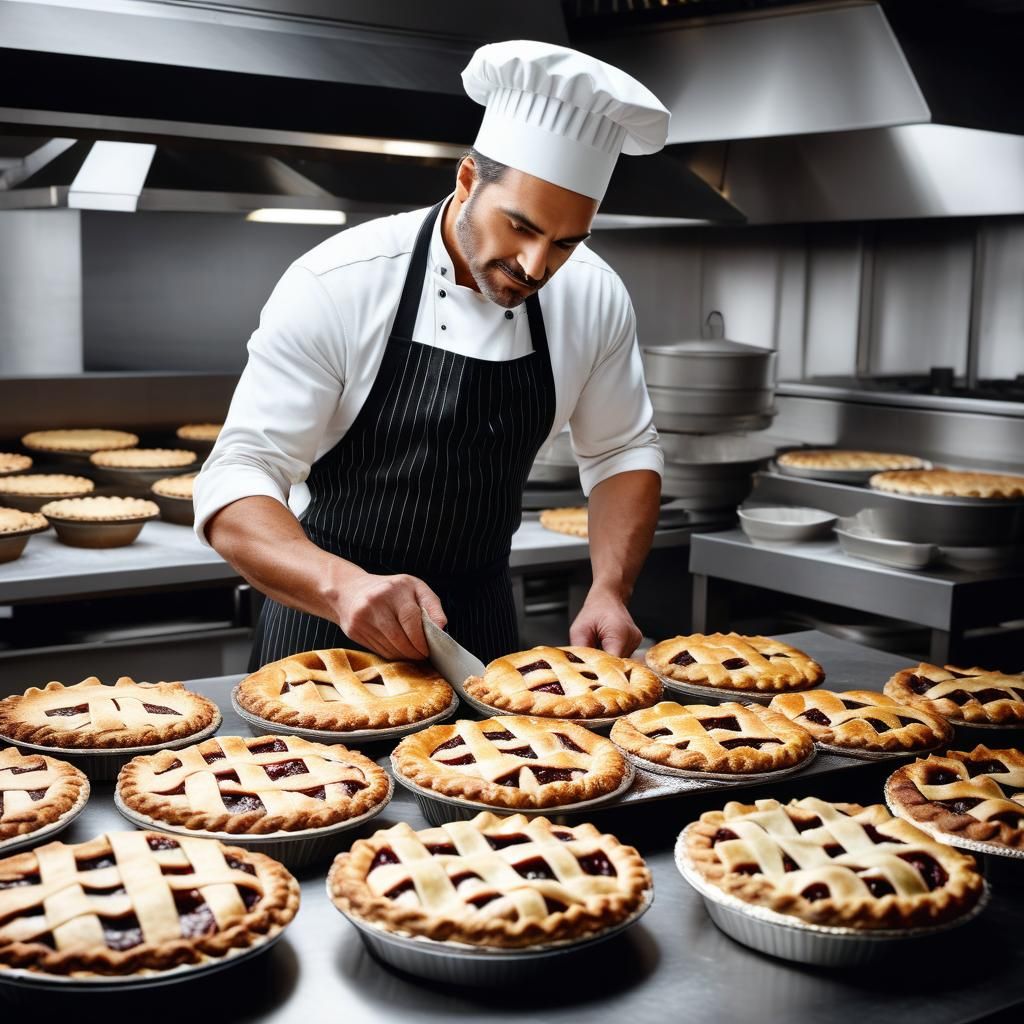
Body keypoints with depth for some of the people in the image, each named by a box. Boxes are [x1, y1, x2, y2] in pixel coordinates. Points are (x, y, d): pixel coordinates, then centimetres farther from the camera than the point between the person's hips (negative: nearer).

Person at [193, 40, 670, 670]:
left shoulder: (594, 299, -11)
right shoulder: (335, 286, -22)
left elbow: (622, 451, 2)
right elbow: (234, 485, -24)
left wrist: (610, 592, -14)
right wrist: (343, 584, -42)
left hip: (483, 619, 3)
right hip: (327, 612, -3)